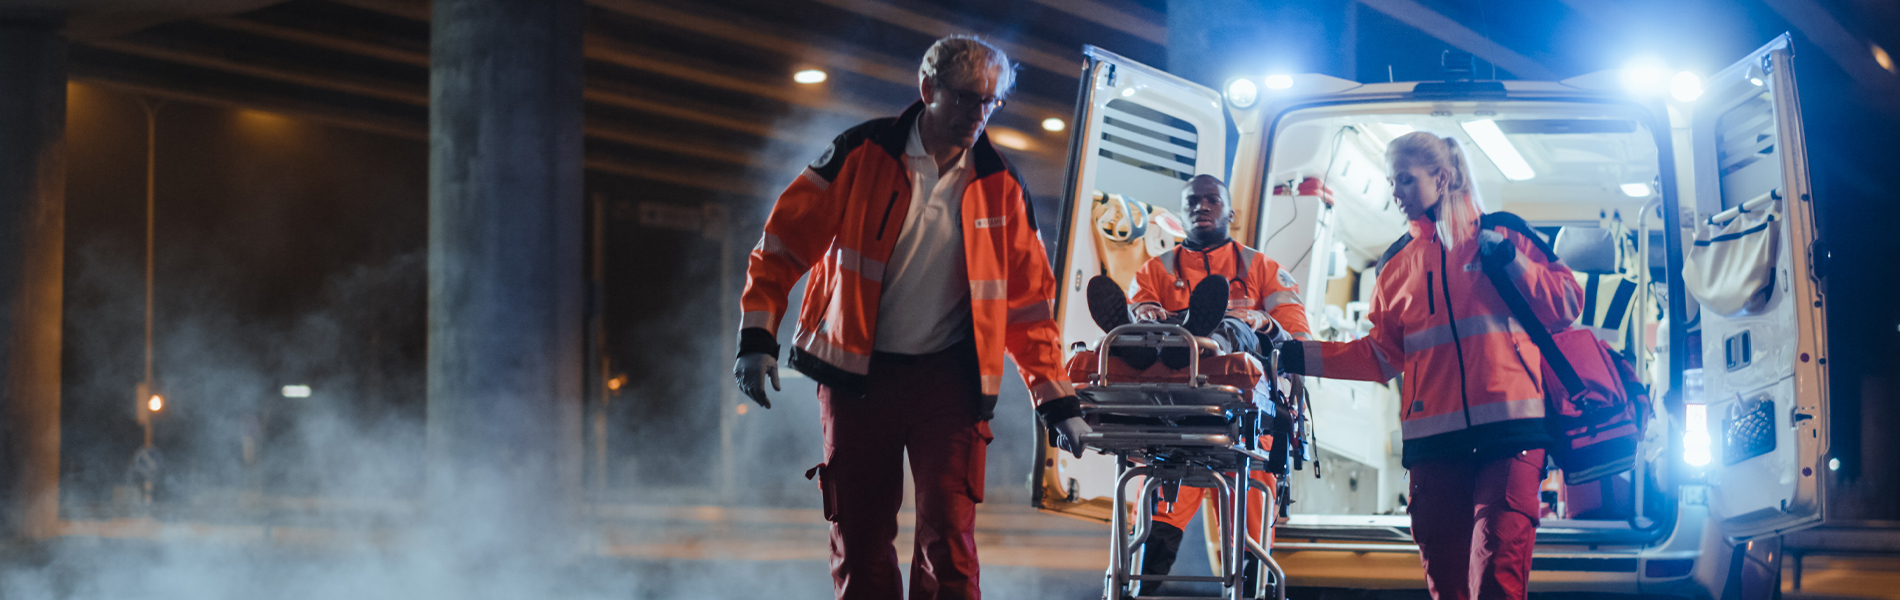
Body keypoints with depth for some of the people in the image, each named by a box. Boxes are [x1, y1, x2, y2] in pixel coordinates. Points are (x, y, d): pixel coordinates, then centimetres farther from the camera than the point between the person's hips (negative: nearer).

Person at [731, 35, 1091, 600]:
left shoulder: (1000, 186, 2)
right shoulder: (861, 155, -4)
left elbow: (1028, 302, 8)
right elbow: (784, 244, -2)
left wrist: (1058, 402, 5)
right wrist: (757, 337, -10)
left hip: (948, 377, 0)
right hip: (856, 374, 0)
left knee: (948, 532, -11)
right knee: (859, 538, 5)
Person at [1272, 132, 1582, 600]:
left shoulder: (1500, 232, 11)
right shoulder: (1398, 263, 20)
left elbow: (1565, 305, 6)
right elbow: (1380, 356, 18)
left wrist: (1509, 259, -6)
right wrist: (1296, 356, 11)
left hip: (1508, 427, -4)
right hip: (1434, 438, 4)